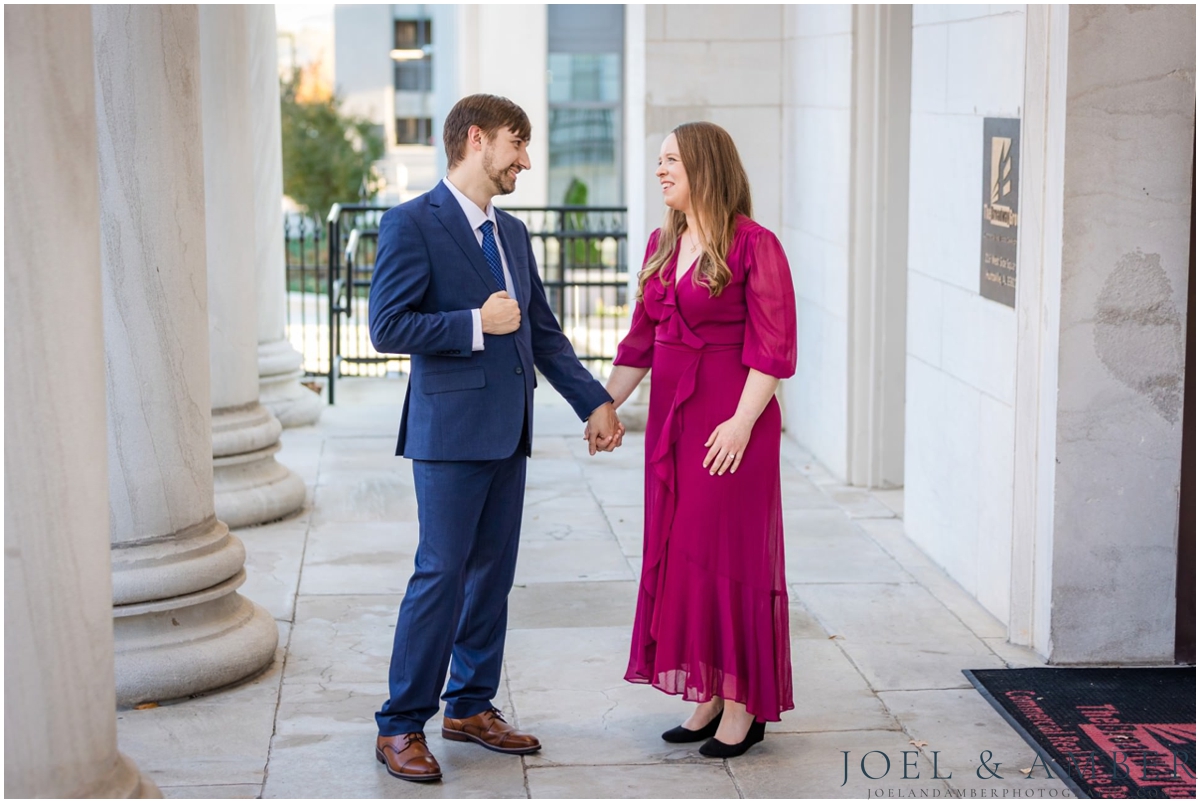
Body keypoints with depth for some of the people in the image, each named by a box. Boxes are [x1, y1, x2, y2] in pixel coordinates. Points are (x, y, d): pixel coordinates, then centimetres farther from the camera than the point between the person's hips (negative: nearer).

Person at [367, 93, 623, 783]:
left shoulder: (513, 233, 16)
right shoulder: (412, 224, -8)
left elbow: (544, 332, 18)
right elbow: (388, 327, -15)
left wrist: (595, 401, 10)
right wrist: (476, 324, -16)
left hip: (508, 429, 8)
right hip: (451, 429, -8)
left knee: (494, 571, 12)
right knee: (442, 574, -6)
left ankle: (471, 707, 24)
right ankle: (401, 726, 4)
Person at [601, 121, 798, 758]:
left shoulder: (752, 245, -11)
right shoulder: (662, 244, 12)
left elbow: (773, 347, -14)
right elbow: (642, 339, 16)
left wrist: (742, 421, -20)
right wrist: (606, 406, 11)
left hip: (729, 418, -7)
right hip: (671, 416, 8)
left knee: (729, 550, -2)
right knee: (679, 552, 9)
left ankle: (744, 706, 8)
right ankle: (710, 697, 19)